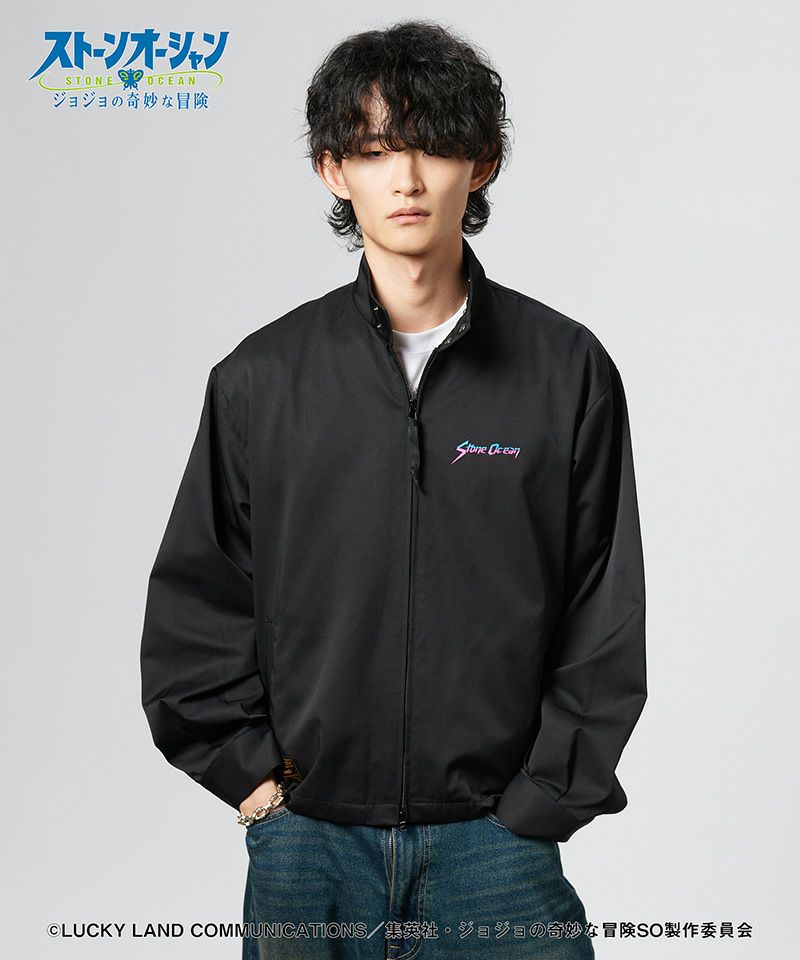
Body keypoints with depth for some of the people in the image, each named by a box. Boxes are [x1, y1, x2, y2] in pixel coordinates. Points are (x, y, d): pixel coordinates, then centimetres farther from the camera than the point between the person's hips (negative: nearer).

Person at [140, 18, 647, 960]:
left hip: (495, 844, -1)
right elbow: (193, 603, 5)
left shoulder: (567, 369, -3)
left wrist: (537, 805, -5)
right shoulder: (260, 377, -1)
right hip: (306, 841, 1)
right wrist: (253, 774, -1)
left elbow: (606, 621, -1)